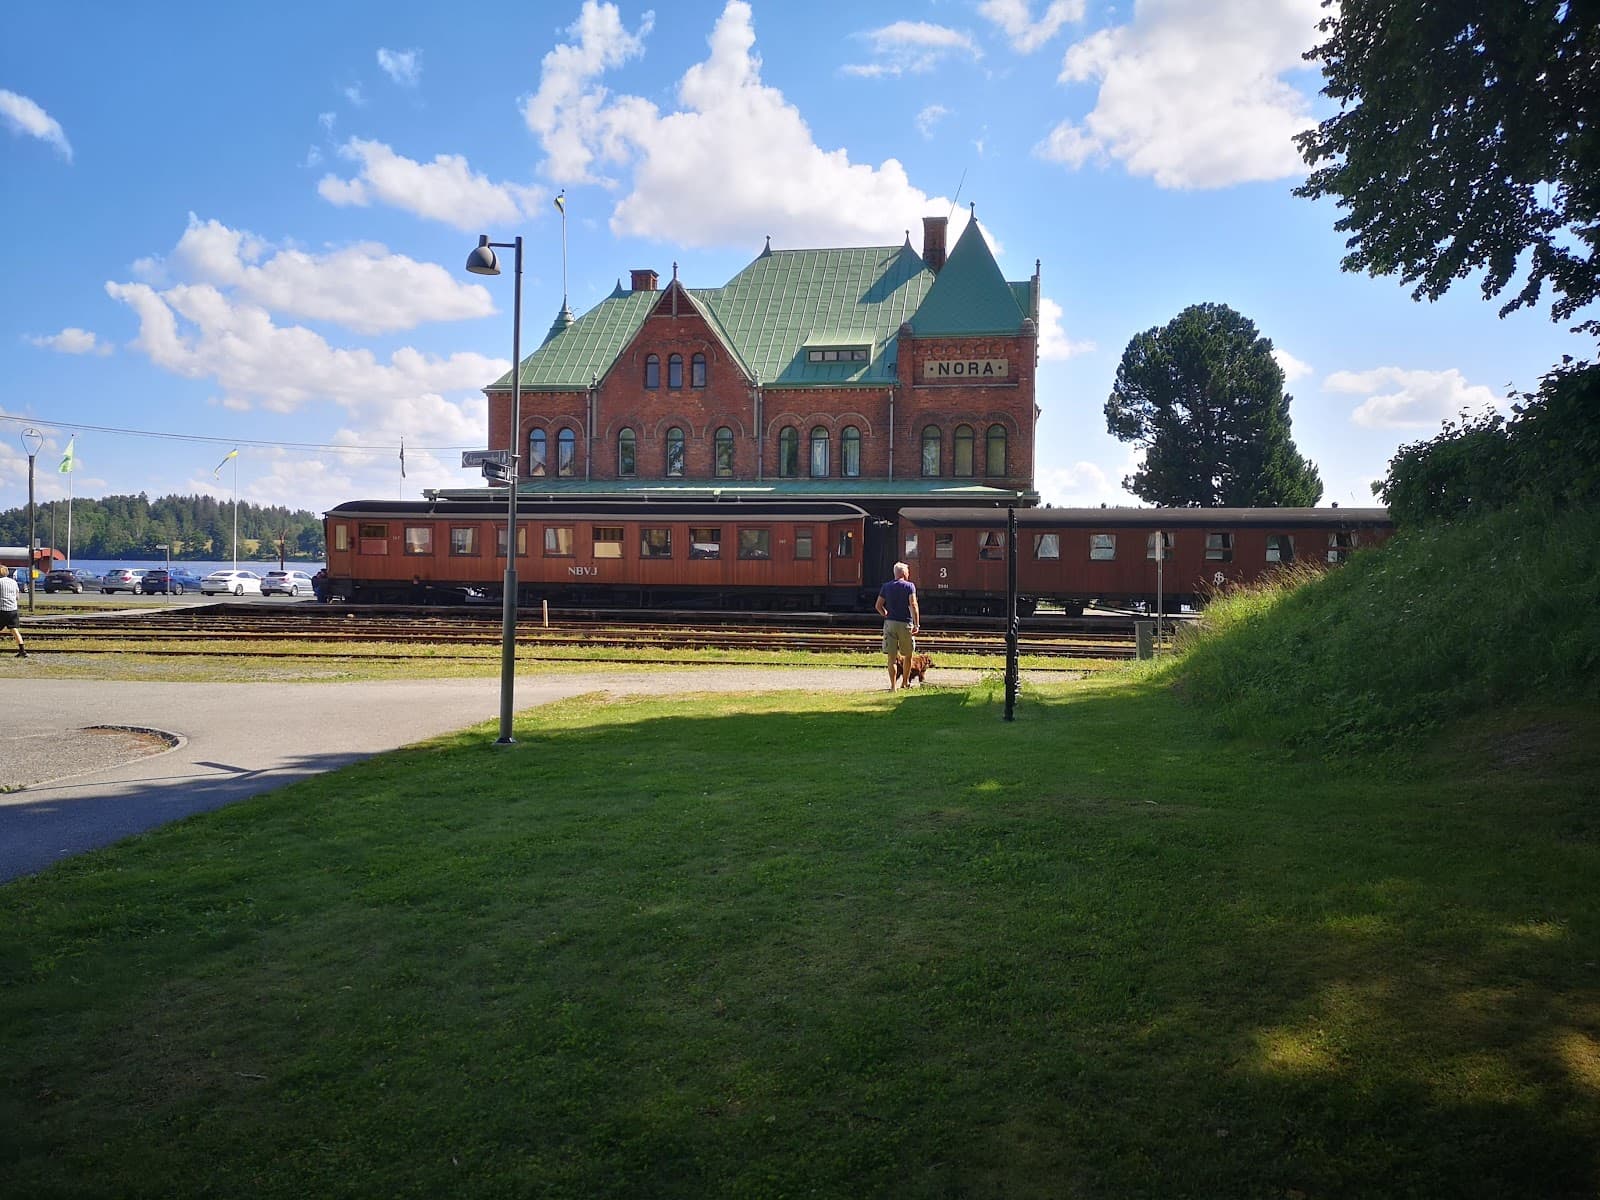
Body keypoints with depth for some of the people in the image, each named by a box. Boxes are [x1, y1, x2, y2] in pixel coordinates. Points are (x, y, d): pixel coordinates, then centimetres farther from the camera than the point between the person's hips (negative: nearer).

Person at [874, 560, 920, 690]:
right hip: (905, 623, -3)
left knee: (892, 657, 1)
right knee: (908, 655, 16)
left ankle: (893, 685, -3)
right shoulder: (909, 586, -3)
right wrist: (917, 624, -15)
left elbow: (878, 605, 4)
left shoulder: (886, 587, 9)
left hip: (890, 623, 3)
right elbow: (913, 605, -14)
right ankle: (905, 682, 26)